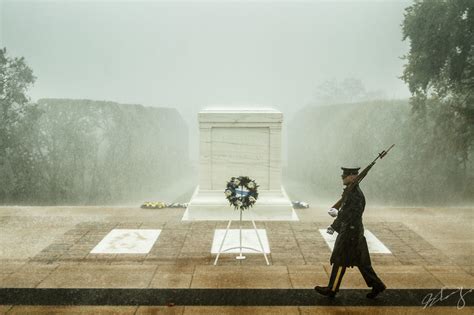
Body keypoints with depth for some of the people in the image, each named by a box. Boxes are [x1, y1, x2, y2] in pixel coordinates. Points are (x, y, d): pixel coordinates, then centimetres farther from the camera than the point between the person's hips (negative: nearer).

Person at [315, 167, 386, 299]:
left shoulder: (356, 195, -21)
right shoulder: (350, 191, 10)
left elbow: (352, 215, -27)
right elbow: (345, 212, 18)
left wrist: (337, 213, -20)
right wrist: (334, 226, 16)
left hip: (350, 233, -10)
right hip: (348, 230, 10)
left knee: (340, 261, 2)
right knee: (361, 261, 15)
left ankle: (332, 289, 14)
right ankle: (377, 285, 22)